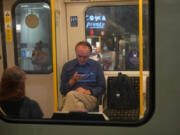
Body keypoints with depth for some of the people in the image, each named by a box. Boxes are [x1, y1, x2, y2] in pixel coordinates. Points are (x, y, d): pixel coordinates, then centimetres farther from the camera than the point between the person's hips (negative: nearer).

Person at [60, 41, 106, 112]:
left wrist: (87, 92, -6)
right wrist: (73, 80, -4)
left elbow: (102, 88, 12)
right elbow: (63, 90, 13)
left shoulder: (96, 66, 13)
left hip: (90, 97, -1)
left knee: (71, 95, -36)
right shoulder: (67, 66, 14)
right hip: (69, 98, 1)